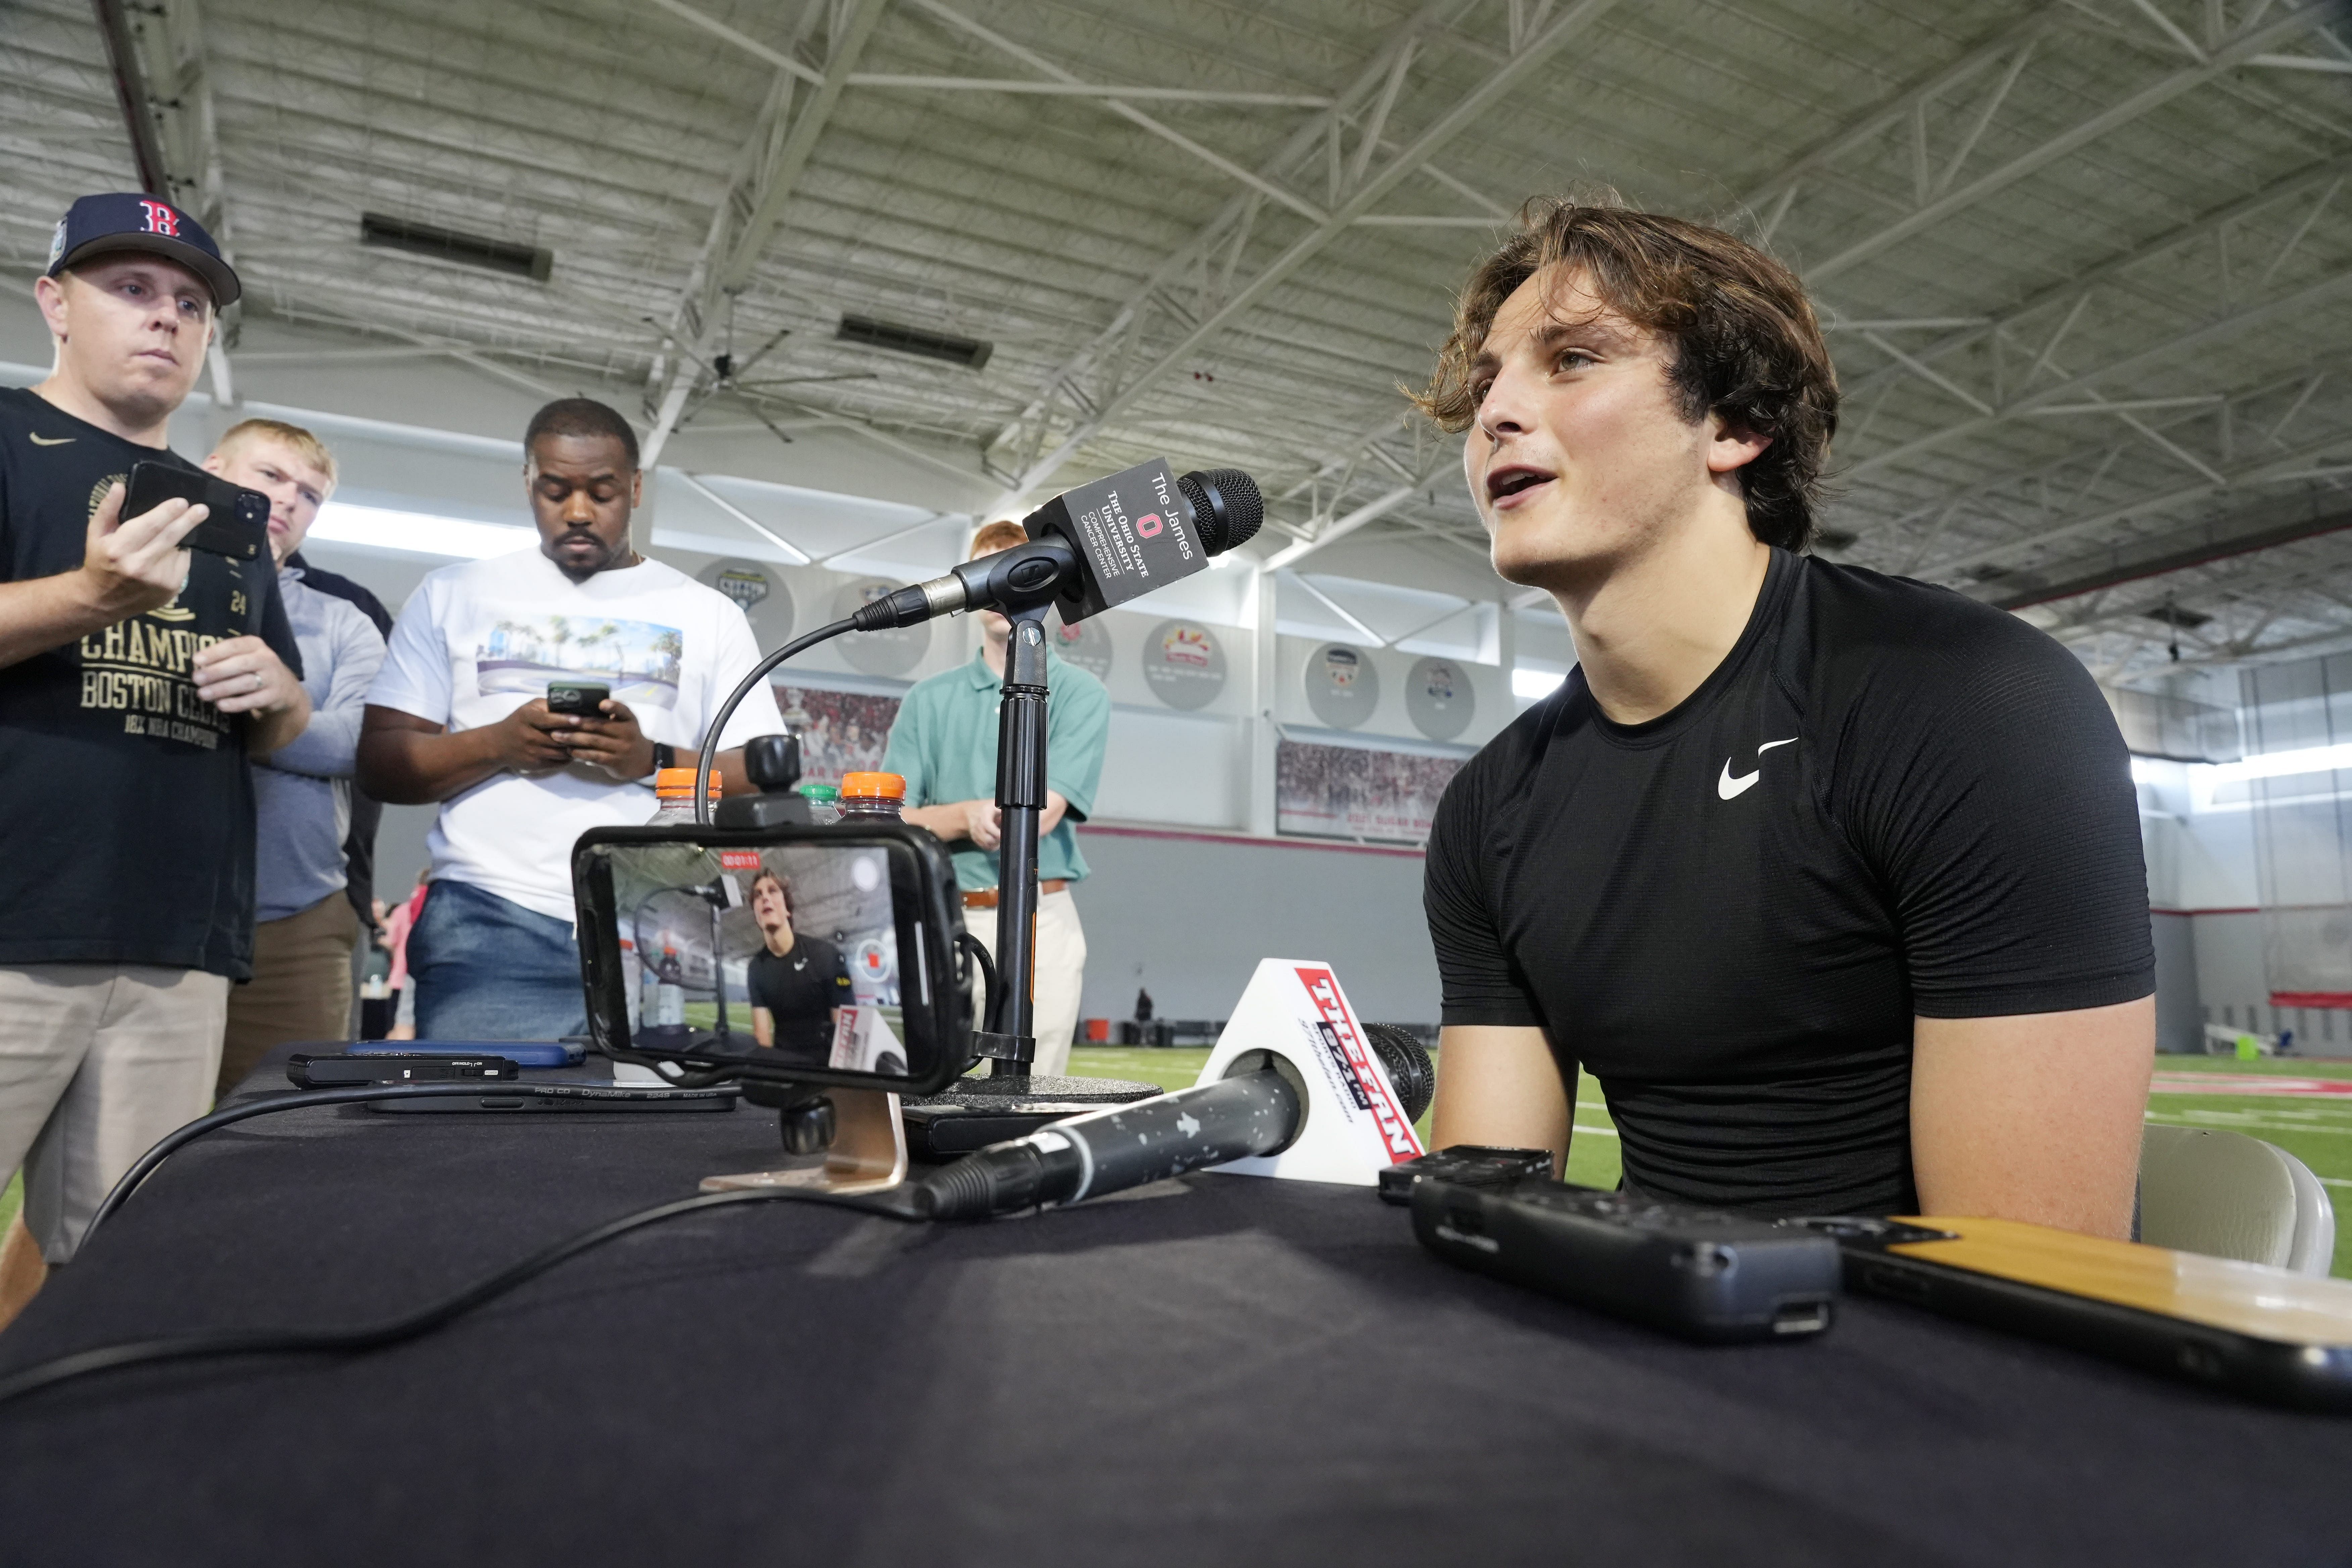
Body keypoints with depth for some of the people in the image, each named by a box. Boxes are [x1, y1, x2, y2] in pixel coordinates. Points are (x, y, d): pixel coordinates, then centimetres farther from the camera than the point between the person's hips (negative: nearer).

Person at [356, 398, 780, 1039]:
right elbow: (379, 764, 9)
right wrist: (498, 746, -9)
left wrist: (652, 759, -12)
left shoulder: (709, 614, 13)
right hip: (490, 924, 0)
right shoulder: (452, 595, 15)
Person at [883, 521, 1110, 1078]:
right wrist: (967, 815, -11)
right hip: (944, 920, 2)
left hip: (1040, 923, -2)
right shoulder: (929, 699, 13)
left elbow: (1039, 817, -8)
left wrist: (933, 819, -4)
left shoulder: (1080, 694, 4)